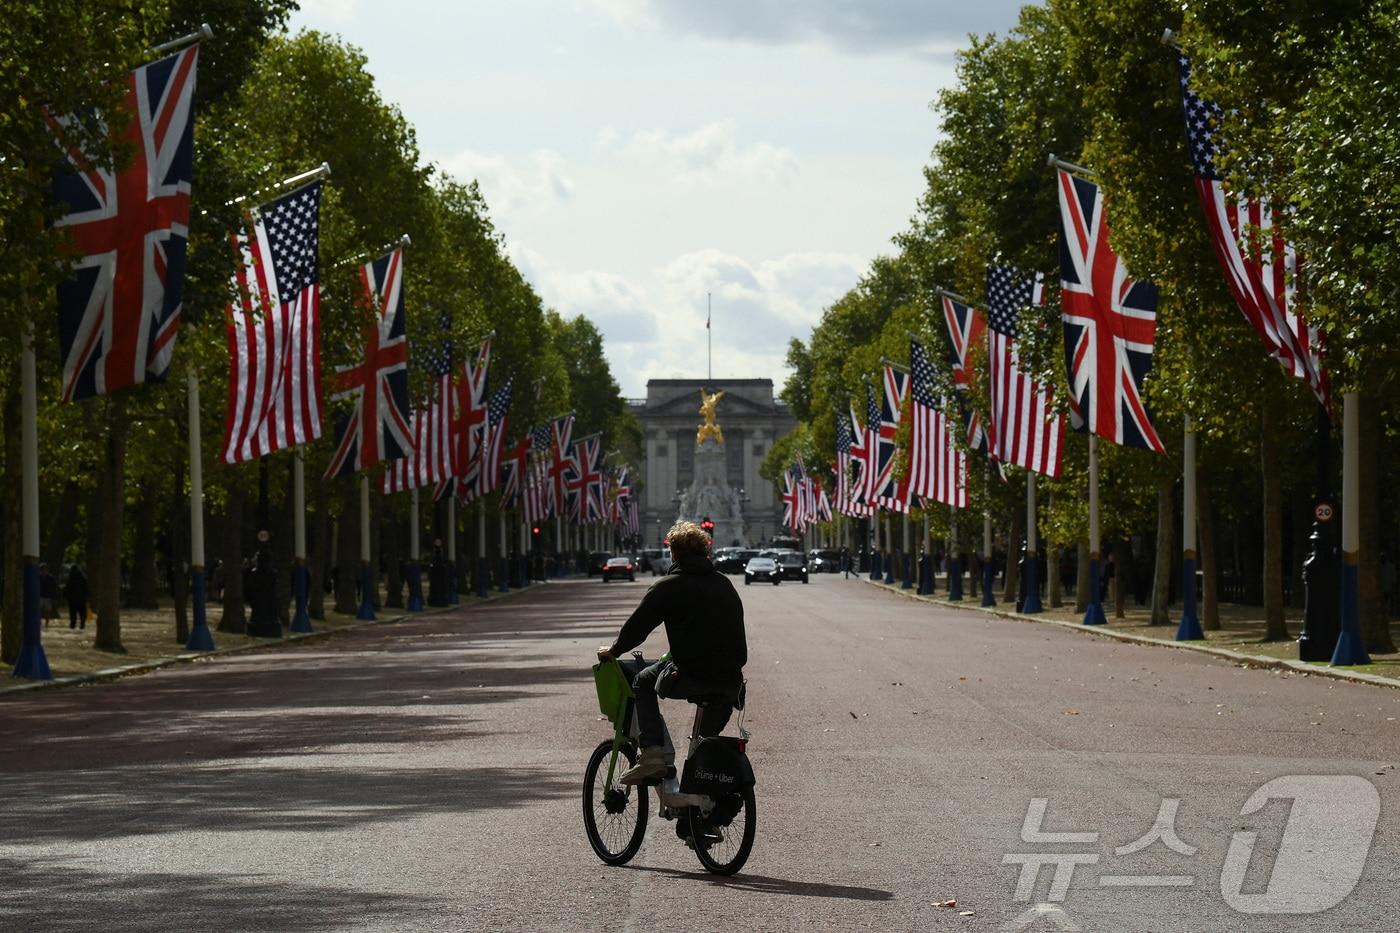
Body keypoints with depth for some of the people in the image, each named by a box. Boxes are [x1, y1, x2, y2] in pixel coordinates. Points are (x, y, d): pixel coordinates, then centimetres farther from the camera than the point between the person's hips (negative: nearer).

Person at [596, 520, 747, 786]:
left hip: (690, 678, -5)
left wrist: (614, 650, 17)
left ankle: (653, 751, 5)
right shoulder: (725, 584, 15)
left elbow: (636, 626, -1)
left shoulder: (668, 587, -3)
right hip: (730, 679, 5)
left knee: (643, 682, 21)